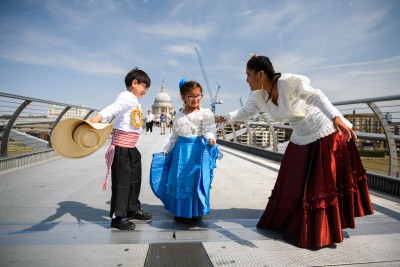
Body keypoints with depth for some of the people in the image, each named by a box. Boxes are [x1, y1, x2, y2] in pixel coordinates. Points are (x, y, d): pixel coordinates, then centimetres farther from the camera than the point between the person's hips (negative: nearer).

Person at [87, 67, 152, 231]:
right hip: (121, 146, -10)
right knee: (121, 182, -3)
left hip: (131, 147, 10)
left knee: (135, 180, 18)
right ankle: (117, 217, 10)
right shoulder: (126, 97, -14)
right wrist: (97, 117, -51)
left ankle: (133, 209, 35)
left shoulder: (135, 102, 18)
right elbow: (113, 108, -35)